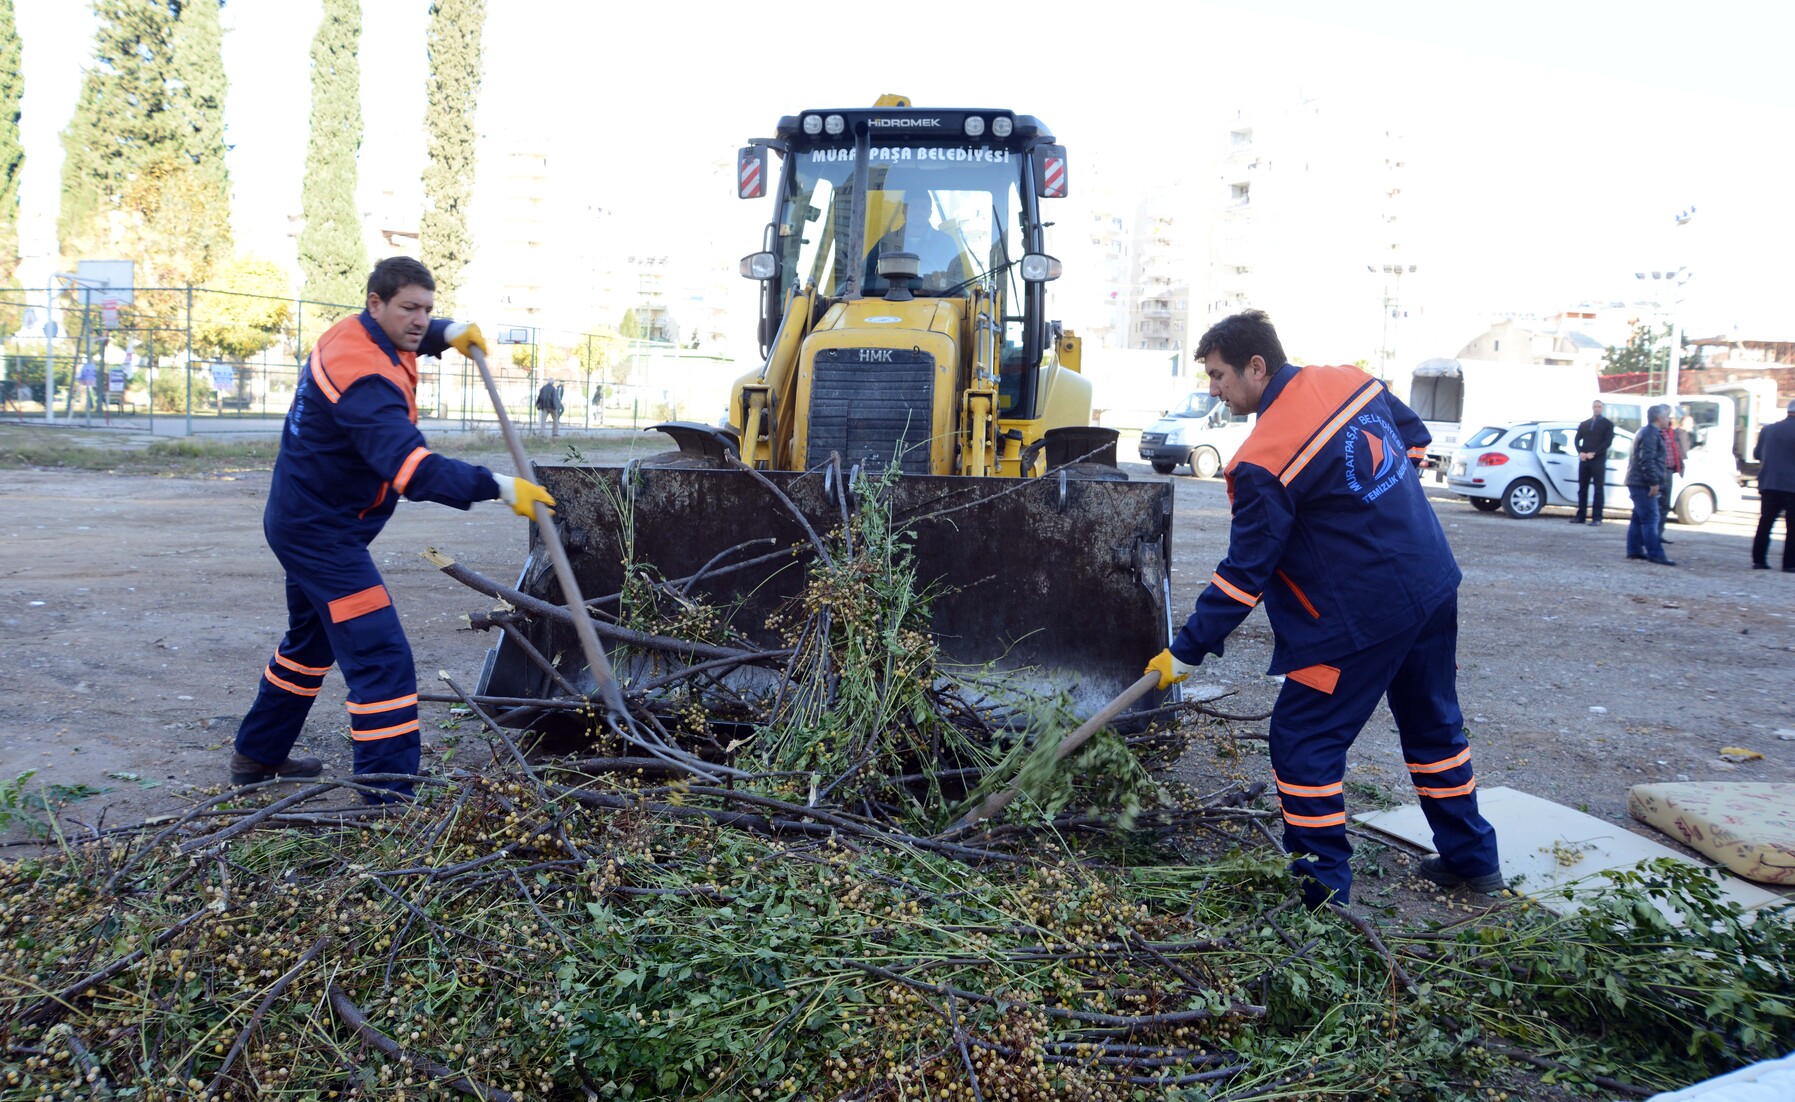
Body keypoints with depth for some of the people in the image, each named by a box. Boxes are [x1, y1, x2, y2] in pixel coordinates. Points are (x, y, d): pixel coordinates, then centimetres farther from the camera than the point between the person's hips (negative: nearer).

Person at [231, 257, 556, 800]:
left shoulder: (352, 333, 3)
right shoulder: (365, 378, -28)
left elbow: (411, 337, 27)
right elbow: (413, 467, -40)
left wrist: (450, 332, 6)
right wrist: (498, 487, -45)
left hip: (305, 521, 11)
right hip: (322, 531, -11)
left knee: (311, 640, 27)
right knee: (381, 658, -16)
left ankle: (257, 754, 43)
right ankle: (388, 794, -17)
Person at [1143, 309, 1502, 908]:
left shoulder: (1263, 462, -20)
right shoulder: (1350, 381, 3)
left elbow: (1243, 576, -17)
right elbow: (1414, 438, 20)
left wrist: (1185, 652, -10)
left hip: (1363, 615, -9)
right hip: (1434, 585, 9)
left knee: (1303, 738, 3)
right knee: (1433, 723, 23)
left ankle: (1320, 882, 10)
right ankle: (1472, 858, 36)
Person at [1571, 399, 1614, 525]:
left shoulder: (1608, 424, 5)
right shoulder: (1584, 424, 17)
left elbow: (1608, 442, -5)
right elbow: (1577, 439, 11)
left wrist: (1593, 453, -14)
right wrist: (1580, 452, -8)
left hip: (1598, 460, -4)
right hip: (1584, 459, 4)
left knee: (1599, 489, -3)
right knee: (1582, 488, 4)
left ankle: (1597, 517, -4)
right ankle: (1581, 515, 7)